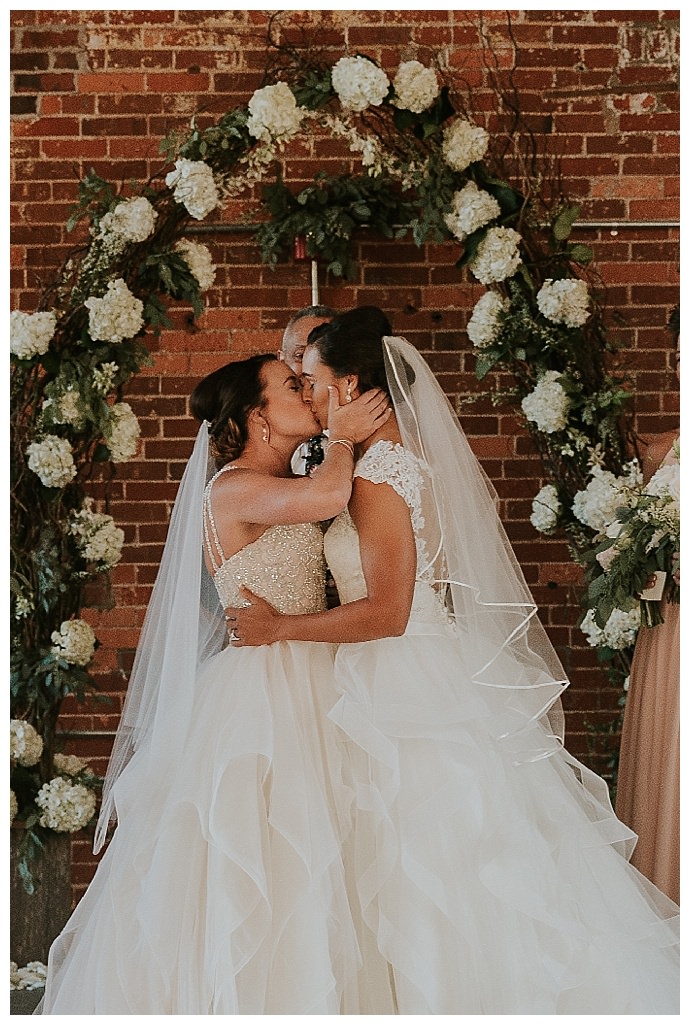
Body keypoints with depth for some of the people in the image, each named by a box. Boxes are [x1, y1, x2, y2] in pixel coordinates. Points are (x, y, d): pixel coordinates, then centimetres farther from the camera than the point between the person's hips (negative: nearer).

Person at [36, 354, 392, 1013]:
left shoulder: (284, 490, 16)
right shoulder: (233, 489, -13)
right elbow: (326, 497, -29)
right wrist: (342, 437, -13)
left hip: (303, 696, 9)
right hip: (256, 690, -9)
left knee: (291, 876, 10)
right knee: (241, 877, -4)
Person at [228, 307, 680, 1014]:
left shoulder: (379, 472, -17)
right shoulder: (404, 458, 12)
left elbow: (386, 612, -22)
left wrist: (279, 627, -14)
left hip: (410, 693, -9)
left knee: (424, 884, -1)